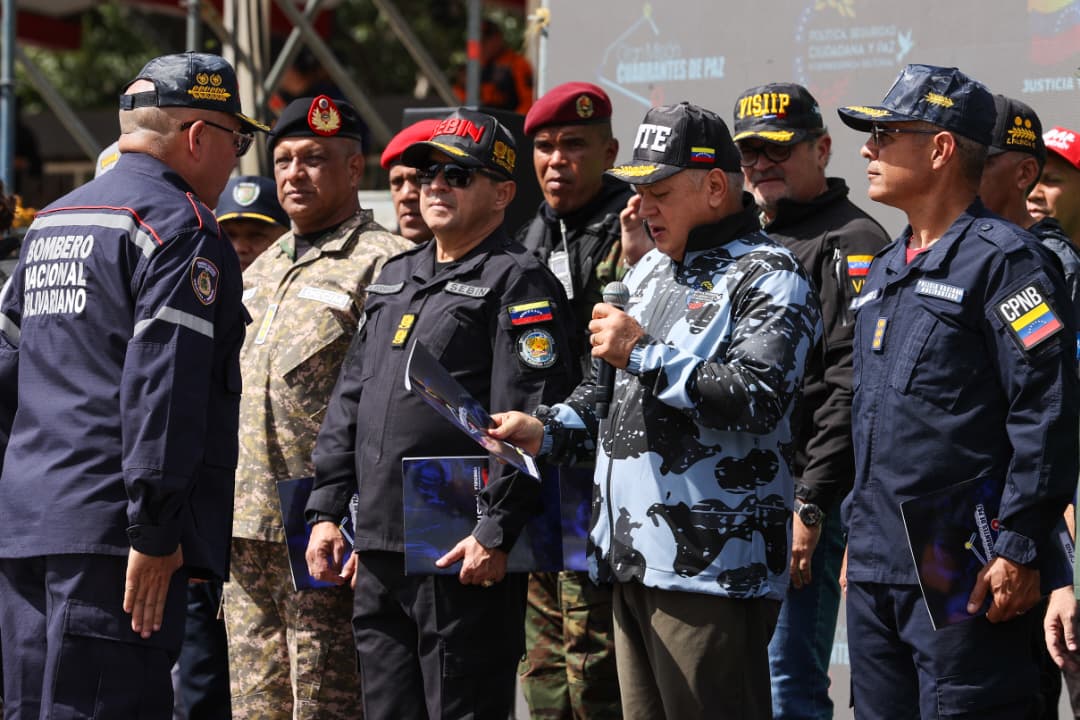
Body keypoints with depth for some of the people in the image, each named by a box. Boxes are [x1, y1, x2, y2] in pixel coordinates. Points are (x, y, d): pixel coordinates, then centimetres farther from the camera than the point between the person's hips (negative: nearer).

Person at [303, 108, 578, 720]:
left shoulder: (519, 282, -7)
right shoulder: (397, 278, 19)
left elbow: (528, 418, -15)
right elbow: (350, 399, 21)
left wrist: (496, 532, -20)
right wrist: (327, 508, 14)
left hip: (465, 557, -8)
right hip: (378, 552, 8)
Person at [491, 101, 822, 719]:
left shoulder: (768, 277, -7)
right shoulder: (651, 271, 21)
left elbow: (758, 399, -21)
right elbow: (612, 389, 31)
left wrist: (646, 354, -18)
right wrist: (546, 430, 13)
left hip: (710, 569, -9)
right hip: (631, 555, 9)